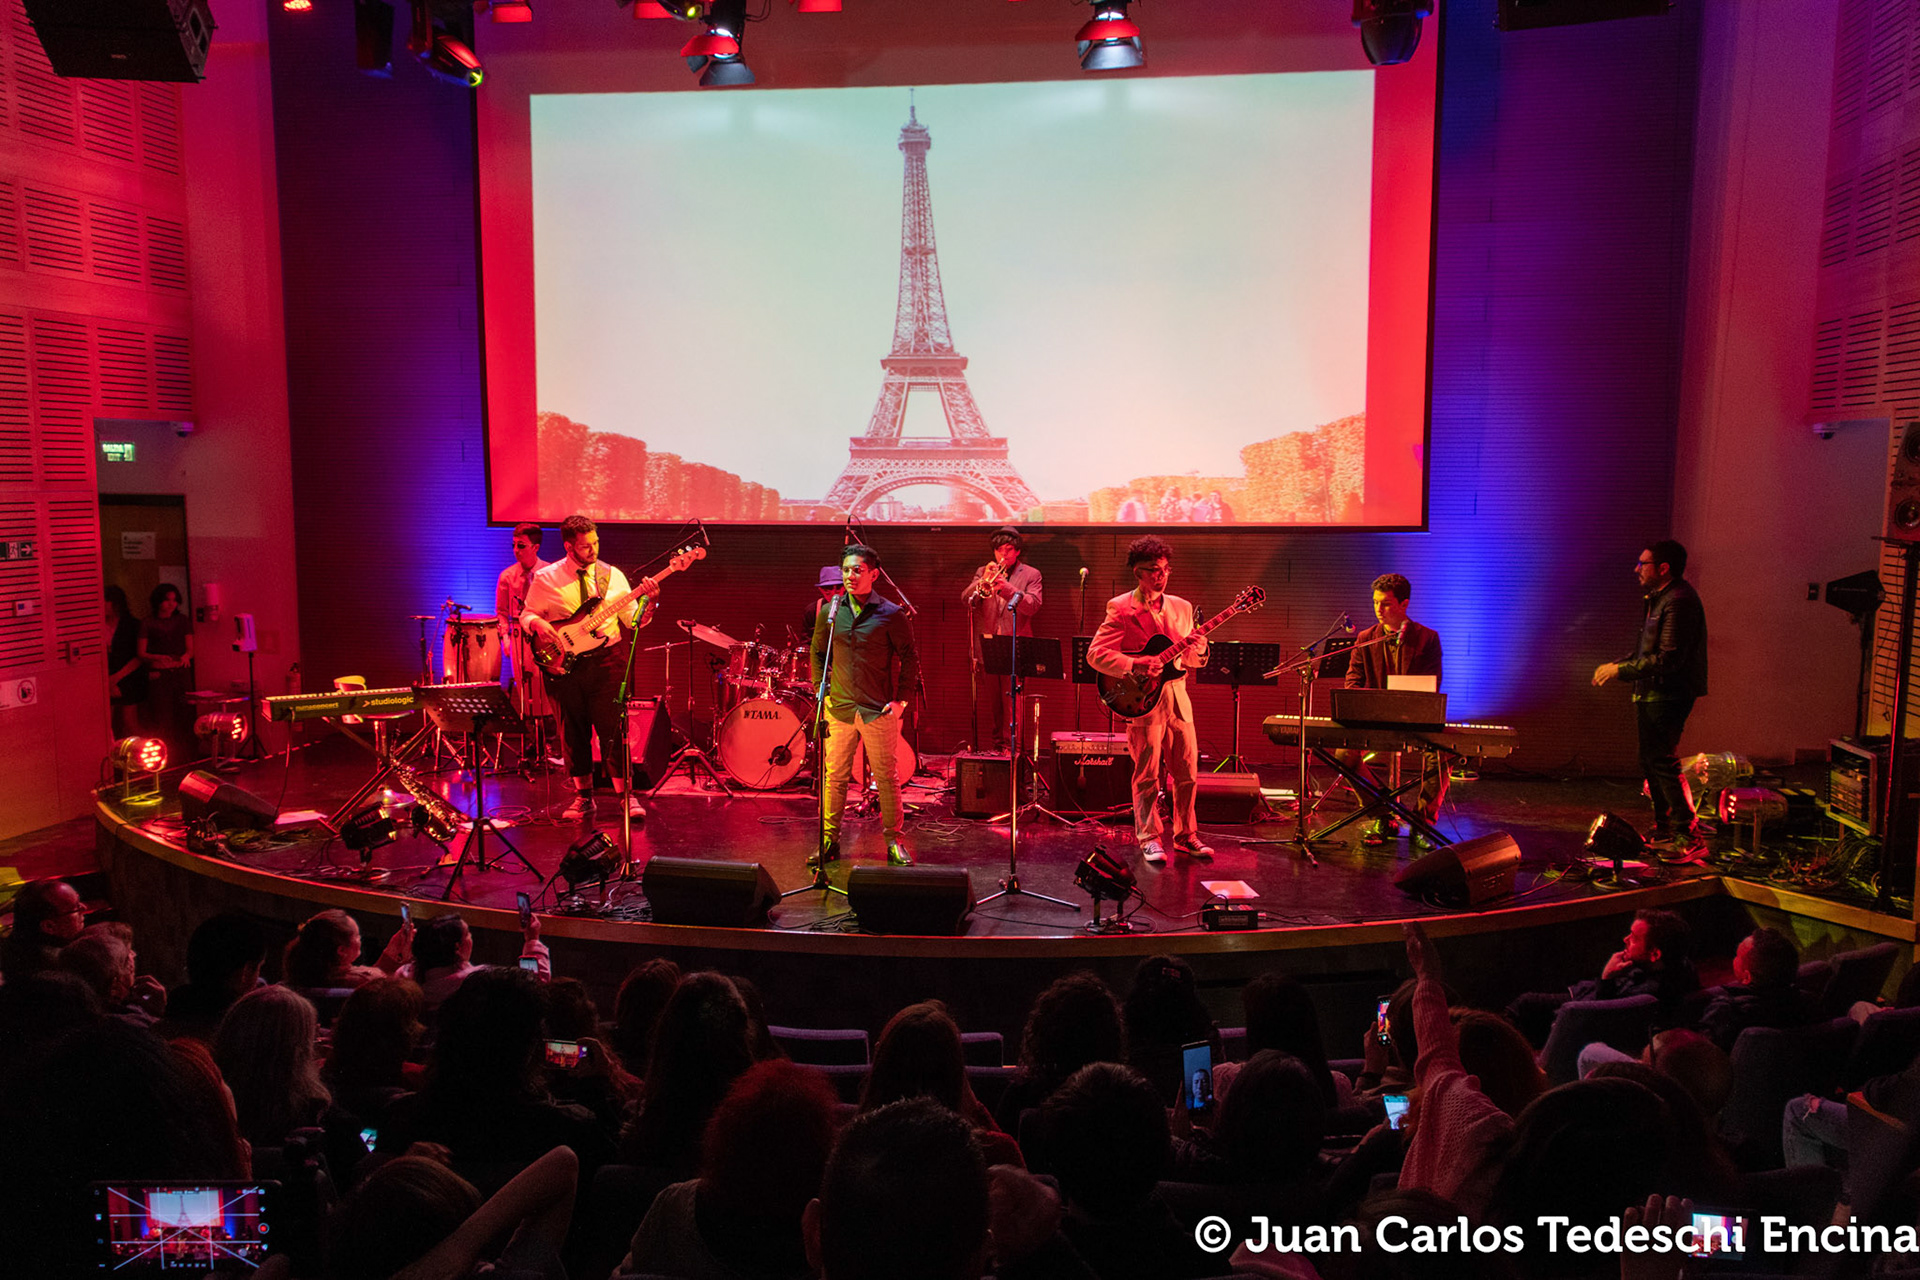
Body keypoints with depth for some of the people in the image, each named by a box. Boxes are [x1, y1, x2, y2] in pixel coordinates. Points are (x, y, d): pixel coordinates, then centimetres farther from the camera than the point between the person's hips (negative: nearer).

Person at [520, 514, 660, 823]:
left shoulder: (612, 575, 5)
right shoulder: (546, 578, 1)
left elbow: (633, 621, 4)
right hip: (565, 662, 0)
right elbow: (526, 614, 9)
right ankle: (583, 796, 20)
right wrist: (538, 624, -13)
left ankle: (624, 794, 7)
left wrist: (648, 602, -14)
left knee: (613, 729, -3)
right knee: (574, 731, 7)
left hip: (607, 659, 0)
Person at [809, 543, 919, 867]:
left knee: (886, 777, 3)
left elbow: (909, 658, 0)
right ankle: (829, 841, 18)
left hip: (880, 710, -3)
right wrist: (821, 689, 9)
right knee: (834, 776, 6)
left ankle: (895, 842, 16)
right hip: (840, 708, 3)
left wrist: (900, 699, -4)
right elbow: (818, 652, 17)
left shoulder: (891, 614, -5)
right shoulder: (830, 612, 5)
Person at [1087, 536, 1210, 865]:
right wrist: (1135, 665, -23)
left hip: (1178, 697, 5)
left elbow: (1198, 659, 15)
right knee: (1147, 774, 0)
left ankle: (1186, 836, 20)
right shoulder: (1120, 609, -4)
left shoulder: (1181, 607, 13)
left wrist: (1196, 648, -8)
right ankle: (1149, 838, 11)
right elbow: (1095, 655, -12)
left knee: (1187, 773, 7)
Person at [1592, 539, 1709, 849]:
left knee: (1663, 762, -10)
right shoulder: (1660, 598, 17)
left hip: (1668, 696, -11)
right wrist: (1616, 665, 10)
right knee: (1650, 762, 15)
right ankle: (1664, 827, 25)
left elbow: (1669, 658, -24)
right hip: (1653, 694, 11)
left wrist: (1621, 671, -20)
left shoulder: (1678, 602, -18)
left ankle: (1688, 833, -6)